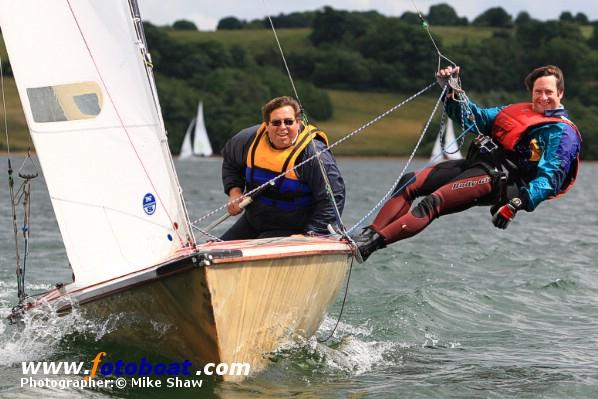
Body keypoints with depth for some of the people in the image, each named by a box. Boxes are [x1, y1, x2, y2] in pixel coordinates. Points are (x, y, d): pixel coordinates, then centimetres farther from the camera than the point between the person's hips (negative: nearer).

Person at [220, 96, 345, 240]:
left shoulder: (313, 152, -21)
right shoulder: (250, 139, -5)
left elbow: (333, 198, -20)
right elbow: (230, 161, 19)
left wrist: (311, 235, -25)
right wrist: (234, 191, 3)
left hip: (292, 231, -6)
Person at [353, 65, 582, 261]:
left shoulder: (563, 133, -1)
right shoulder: (518, 111, 23)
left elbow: (551, 177, -13)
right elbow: (474, 118, 30)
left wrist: (518, 203, -26)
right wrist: (453, 91, 15)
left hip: (499, 179, -8)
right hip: (474, 163, 9)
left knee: (433, 203, -25)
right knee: (409, 183, -2)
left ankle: (372, 243, -32)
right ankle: (368, 234, -9)